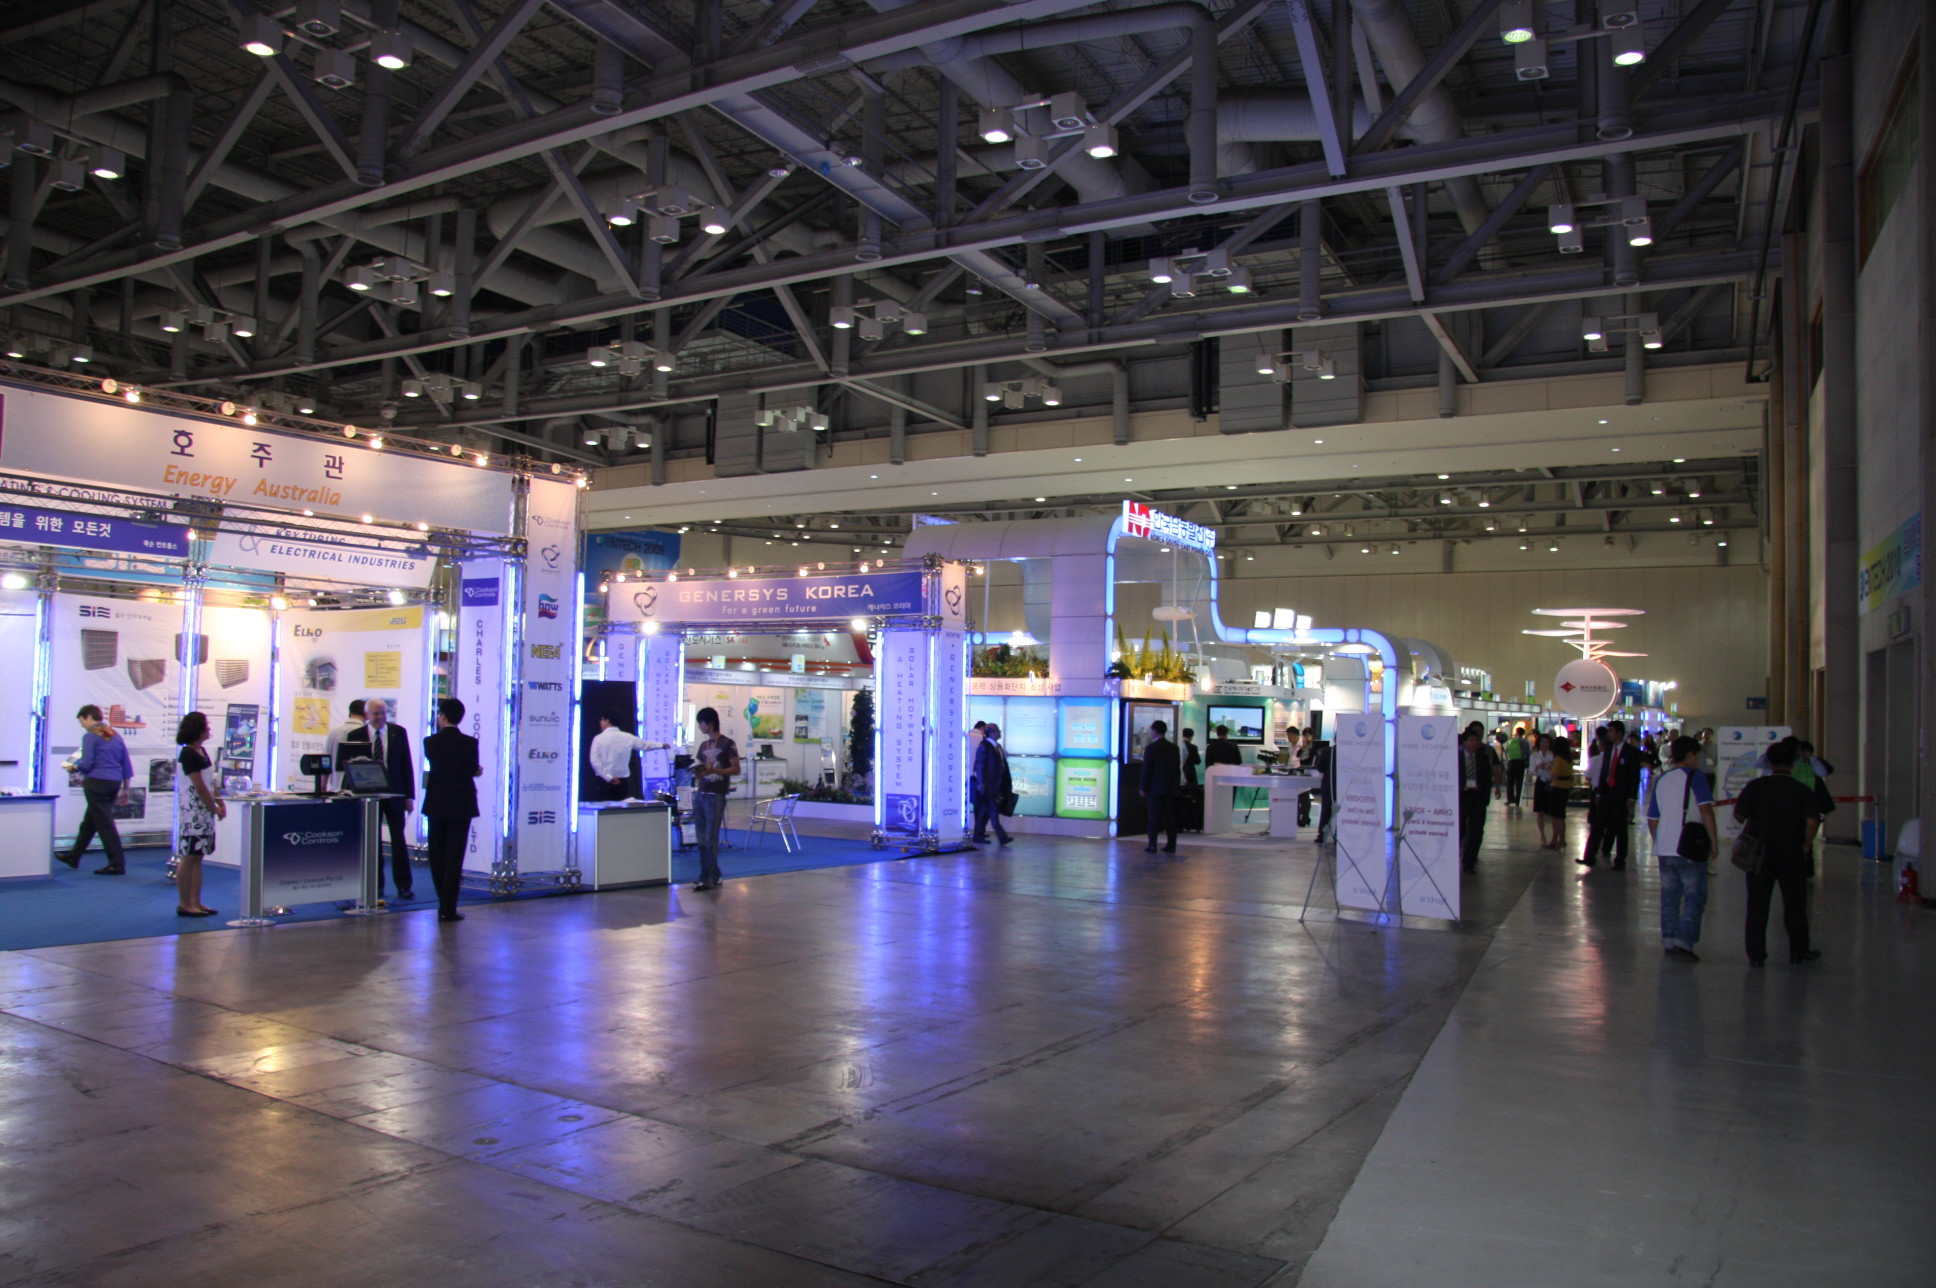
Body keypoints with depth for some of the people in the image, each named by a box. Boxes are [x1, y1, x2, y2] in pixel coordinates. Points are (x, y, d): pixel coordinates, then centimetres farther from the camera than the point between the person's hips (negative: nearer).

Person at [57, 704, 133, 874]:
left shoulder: (90, 737, -9)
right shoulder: (116, 736, 13)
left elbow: (86, 763, -15)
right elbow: (127, 764, 12)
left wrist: (75, 766, 7)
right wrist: (125, 788, 17)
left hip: (96, 783, -8)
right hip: (114, 783, 8)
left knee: (105, 824, -5)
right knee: (89, 822, 21)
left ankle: (117, 864, -7)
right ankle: (74, 856, 35)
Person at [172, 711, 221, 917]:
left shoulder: (200, 752, 13)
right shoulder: (189, 754, -14)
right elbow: (199, 787, -15)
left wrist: (217, 800, 9)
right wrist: (214, 807, -9)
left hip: (203, 811, 9)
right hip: (192, 811, -9)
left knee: (197, 856, 10)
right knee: (188, 857, -3)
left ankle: (195, 902, 14)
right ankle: (184, 904, 2)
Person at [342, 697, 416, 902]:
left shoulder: (399, 732, 2)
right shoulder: (356, 736, 1)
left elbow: (407, 764, 3)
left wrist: (410, 796, -1)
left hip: (394, 794, 0)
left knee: (399, 841, 1)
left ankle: (404, 887, 6)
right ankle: (376, 888, 12)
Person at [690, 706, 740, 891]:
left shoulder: (728, 744, -4)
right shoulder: (703, 745, 15)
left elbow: (736, 769, -6)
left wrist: (714, 770, -20)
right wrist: (697, 772, -2)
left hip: (716, 796, -7)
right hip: (700, 794, 7)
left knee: (710, 839, -6)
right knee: (702, 839, 6)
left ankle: (708, 878, -2)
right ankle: (713, 876, 14)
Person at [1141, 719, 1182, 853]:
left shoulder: (1150, 748, -10)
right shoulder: (1174, 748, 6)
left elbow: (1146, 769, -10)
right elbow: (1178, 768, 9)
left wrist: (1144, 788, -4)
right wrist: (1176, 785, 16)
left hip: (1155, 788, -5)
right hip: (1171, 788, 5)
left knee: (1154, 817, 0)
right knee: (1170, 817, 7)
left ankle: (1152, 845, -1)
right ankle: (1171, 845, 7)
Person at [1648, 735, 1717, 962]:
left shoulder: (1661, 780, 14)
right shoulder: (1695, 777, -5)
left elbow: (1652, 819, 17)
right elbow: (1705, 810, -17)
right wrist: (1714, 840, -13)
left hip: (1664, 847, 6)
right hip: (1690, 847, -6)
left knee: (1669, 896, 13)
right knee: (1694, 897, -2)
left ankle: (1669, 942, 17)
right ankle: (1683, 943, -10)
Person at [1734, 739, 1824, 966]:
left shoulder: (1755, 787, -5)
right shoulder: (1803, 791, -5)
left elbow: (1739, 814, -6)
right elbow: (1812, 821, -15)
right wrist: (1805, 847, -2)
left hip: (1759, 854, 0)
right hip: (1792, 856, 0)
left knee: (1757, 906, 6)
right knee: (1795, 905, 14)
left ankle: (1755, 954, 7)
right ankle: (1799, 952, 24)